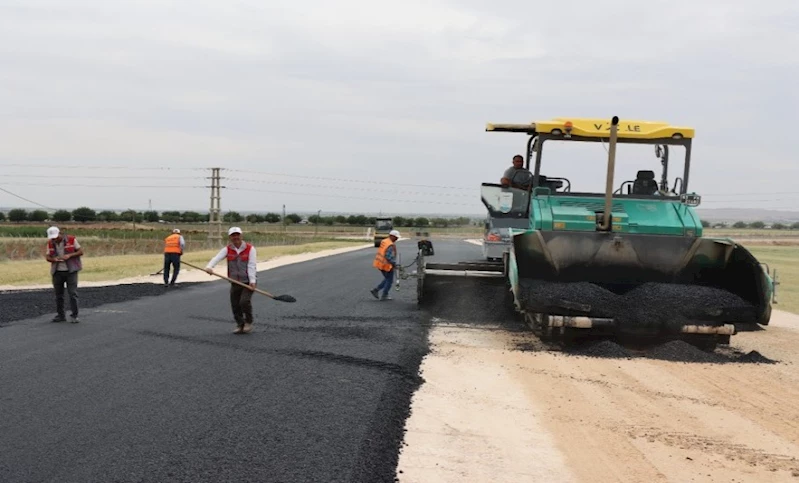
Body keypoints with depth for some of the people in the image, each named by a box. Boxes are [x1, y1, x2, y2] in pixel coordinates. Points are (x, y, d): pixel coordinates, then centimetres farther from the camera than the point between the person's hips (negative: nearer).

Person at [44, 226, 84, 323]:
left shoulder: (71, 240, -7)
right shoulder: (50, 243, 3)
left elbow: (81, 252, -3)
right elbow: (47, 257, 8)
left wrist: (69, 255, -19)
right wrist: (53, 259, -15)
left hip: (71, 271, -4)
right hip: (57, 272, 4)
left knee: (73, 293, -9)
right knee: (58, 294, 9)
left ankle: (74, 316, -5)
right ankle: (60, 315, 20)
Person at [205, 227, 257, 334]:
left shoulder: (250, 248, -7)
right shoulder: (227, 249, 1)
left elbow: (251, 266, -14)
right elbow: (217, 258, -17)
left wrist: (252, 281, -25)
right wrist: (209, 267, -37)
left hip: (247, 282, -4)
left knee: (244, 301, -19)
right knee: (235, 305, 4)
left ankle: (248, 322, 5)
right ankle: (240, 325, 24)